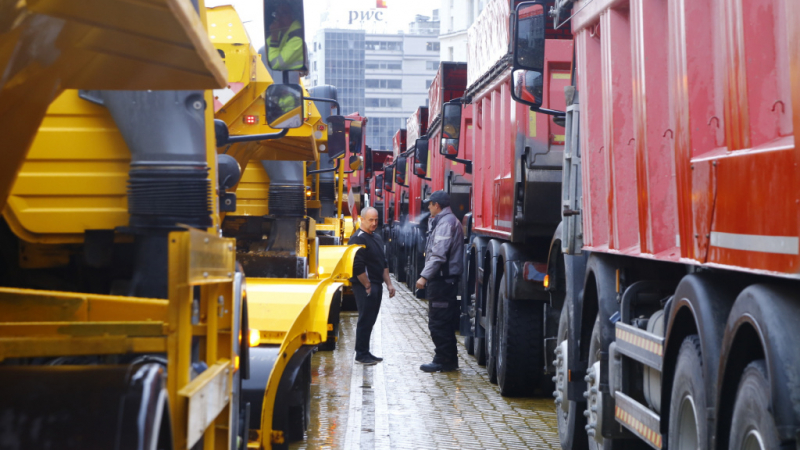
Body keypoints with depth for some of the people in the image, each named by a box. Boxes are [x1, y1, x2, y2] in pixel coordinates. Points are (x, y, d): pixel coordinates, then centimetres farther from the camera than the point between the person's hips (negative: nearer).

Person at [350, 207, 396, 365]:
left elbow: (383, 263, 22)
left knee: (370, 320, 13)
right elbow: (358, 267, -19)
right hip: (365, 286, -9)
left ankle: (365, 352, 20)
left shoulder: (377, 237, 17)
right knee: (365, 320, -6)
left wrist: (388, 284, 15)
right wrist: (367, 286, -15)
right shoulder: (358, 239, -13)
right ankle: (361, 354, 1)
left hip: (376, 285, 9)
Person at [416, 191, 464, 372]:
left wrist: (424, 276, -24)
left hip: (442, 280, -11)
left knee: (438, 322, -6)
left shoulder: (446, 222, -15)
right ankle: (449, 360, 21)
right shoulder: (447, 221, 18)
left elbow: (439, 254, -24)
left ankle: (443, 361, -2)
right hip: (447, 279, 11)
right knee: (445, 322, 15)